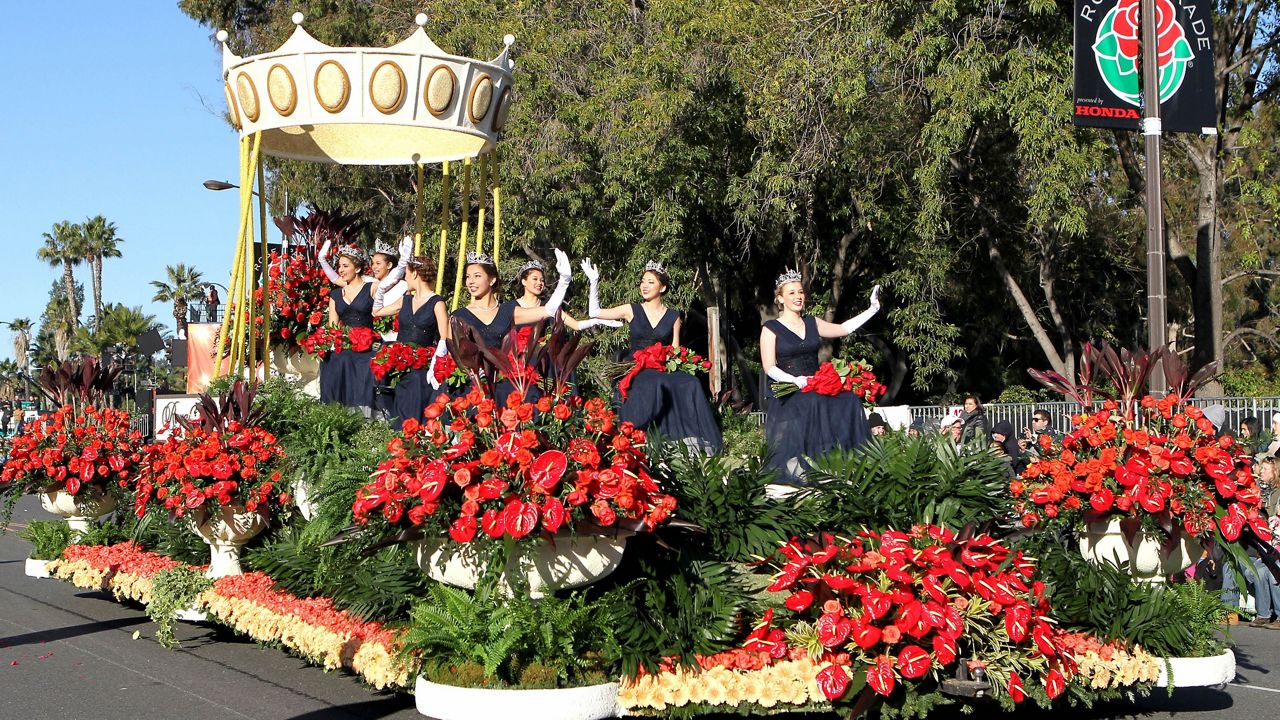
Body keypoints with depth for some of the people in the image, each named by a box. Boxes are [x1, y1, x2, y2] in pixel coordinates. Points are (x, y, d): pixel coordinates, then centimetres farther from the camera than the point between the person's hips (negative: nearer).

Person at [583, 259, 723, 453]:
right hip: (635, 371, -2)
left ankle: (690, 441, -25)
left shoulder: (673, 317, 11)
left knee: (689, 384, -27)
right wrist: (594, 282, 0)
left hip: (662, 371, 2)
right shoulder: (631, 311, 8)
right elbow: (595, 312, 5)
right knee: (653, 385, -35)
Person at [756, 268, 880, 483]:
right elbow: (770, 368, -6)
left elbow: (844, 329, 22)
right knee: (812, 404, -36)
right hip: (785, 396, -5)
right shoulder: (771, 329, 2)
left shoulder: (812, 323, 17)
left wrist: (873, 309, 18)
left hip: (815, 390, 5)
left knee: (850, 401, -22)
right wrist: (795, 380, -22)